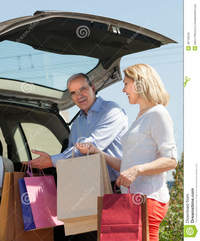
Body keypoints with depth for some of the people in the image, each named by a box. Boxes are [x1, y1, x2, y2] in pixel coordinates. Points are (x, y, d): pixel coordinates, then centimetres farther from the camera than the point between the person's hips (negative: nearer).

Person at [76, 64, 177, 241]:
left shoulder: (158, 114, -2)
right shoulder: (140, 119, 26)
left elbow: (171, 160, -11)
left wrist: (137, 170, -23)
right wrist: (96, 152, 15)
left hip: (148, 197, -8)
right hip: (133, 199, 8)